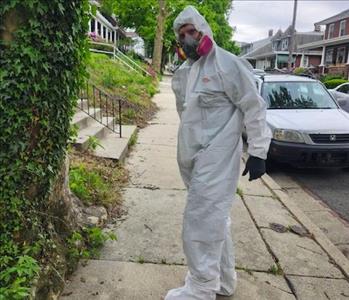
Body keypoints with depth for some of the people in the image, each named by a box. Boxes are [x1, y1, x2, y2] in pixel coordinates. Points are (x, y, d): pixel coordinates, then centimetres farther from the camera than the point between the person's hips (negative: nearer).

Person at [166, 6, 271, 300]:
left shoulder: (227, 64, -11)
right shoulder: (182, 72, 13)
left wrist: (258, 151, -13)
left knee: (201, 223, -5)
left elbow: (254, 108, -10)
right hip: (193, 160, 8)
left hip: (217, 161, -8)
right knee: (215, 220, 17)